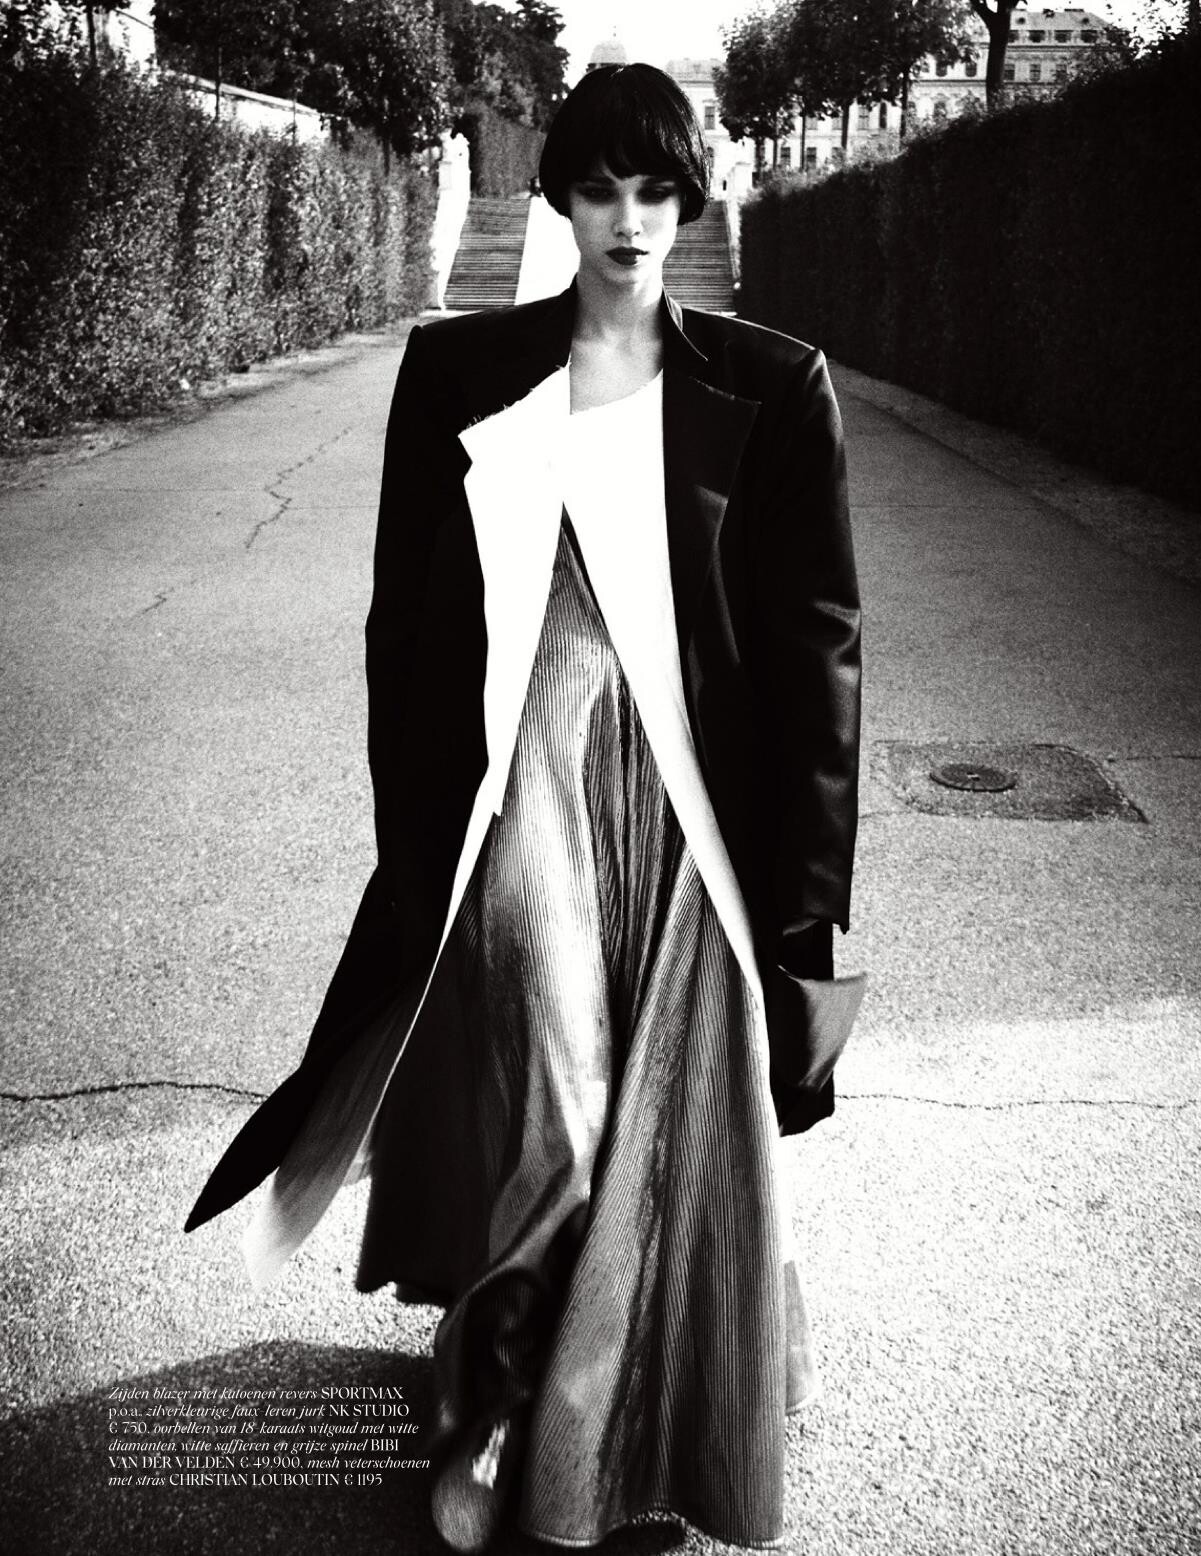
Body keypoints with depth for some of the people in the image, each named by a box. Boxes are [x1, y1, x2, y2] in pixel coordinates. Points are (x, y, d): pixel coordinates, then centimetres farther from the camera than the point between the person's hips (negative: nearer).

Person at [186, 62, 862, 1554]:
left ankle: (692, 1436, 36)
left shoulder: (770, 389, 0)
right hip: (520, 783, 0)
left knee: (682, 1126, 8)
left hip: (691, 800, 0)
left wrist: (804, 907, -2)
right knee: (524, 1121, -4)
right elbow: (406, 620, 6)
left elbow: (818, 646, 0)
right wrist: (412, 847, 4)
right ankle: (492, 1416, 25)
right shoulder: (458, 373, 3)